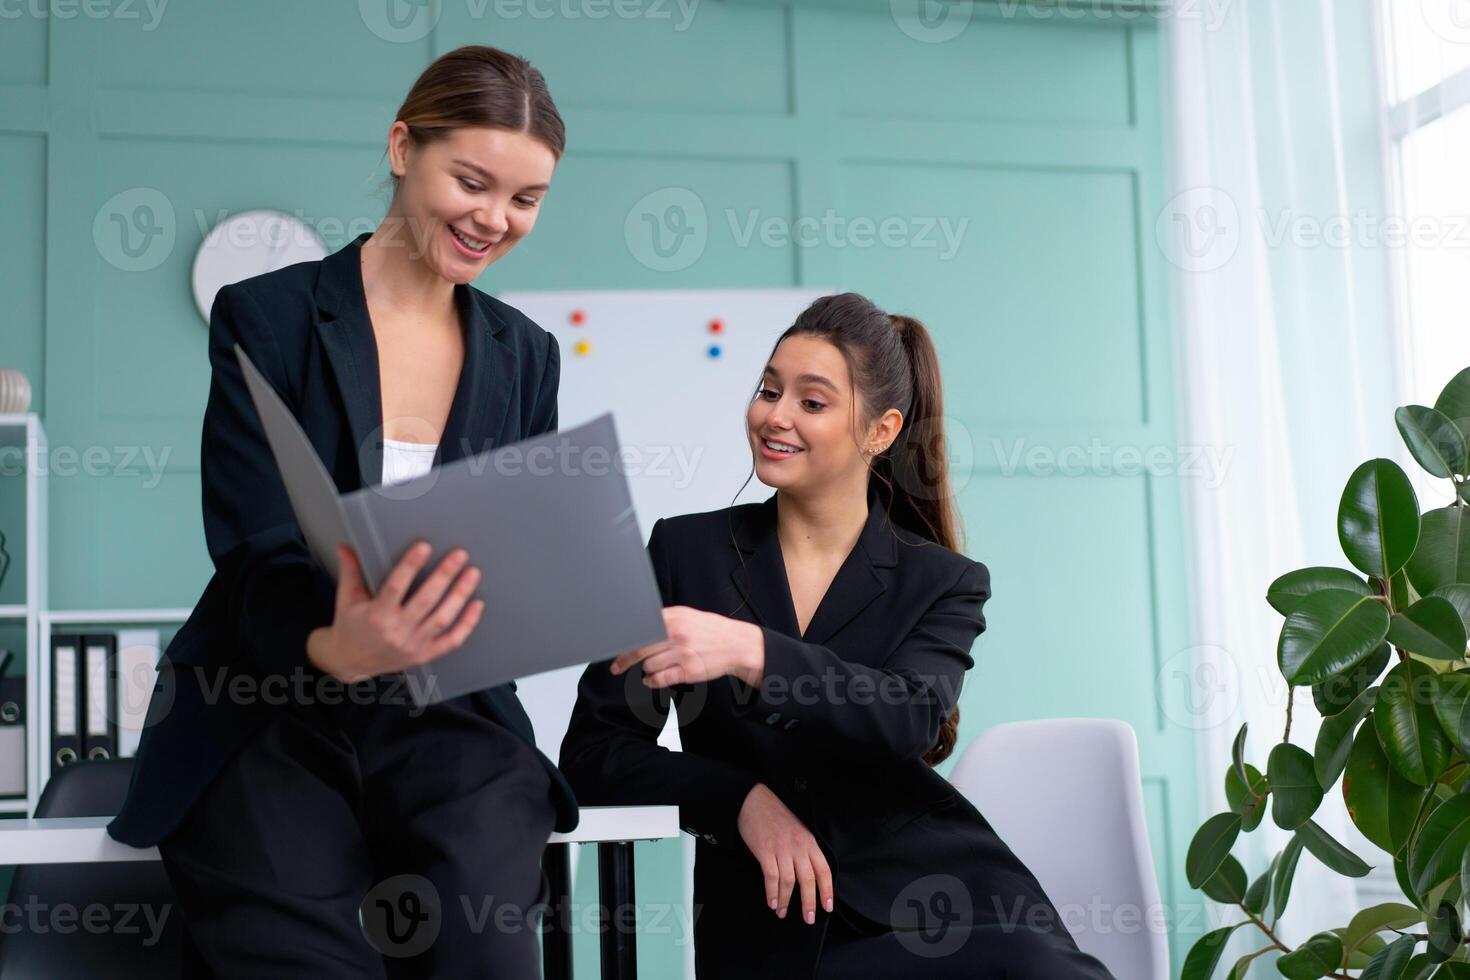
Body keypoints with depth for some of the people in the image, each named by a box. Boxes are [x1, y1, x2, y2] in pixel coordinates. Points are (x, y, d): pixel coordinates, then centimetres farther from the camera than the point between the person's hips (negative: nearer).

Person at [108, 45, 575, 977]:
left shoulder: (525, 356, 9)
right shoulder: (267, 318, -4)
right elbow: (260, 559, -12)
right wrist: (337, 651, -34)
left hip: (443, 716, 3)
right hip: (268, 716, -2)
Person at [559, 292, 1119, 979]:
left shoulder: (944, 584, 6)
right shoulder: (684, 551, 7)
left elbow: (910, 720, -15)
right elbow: (593, 754, 3)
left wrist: (747, 651, -31)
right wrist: (743, 801, -13)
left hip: (933, 902, 1)